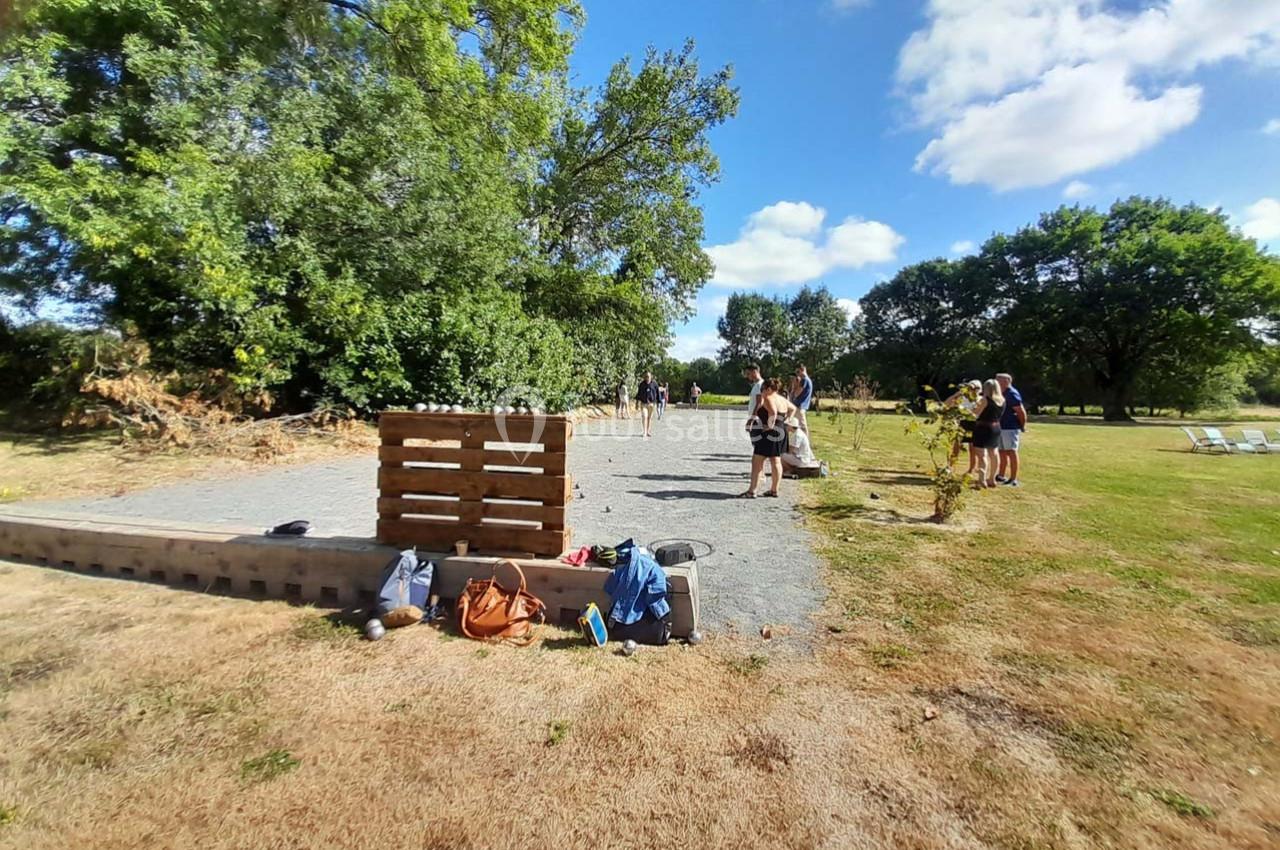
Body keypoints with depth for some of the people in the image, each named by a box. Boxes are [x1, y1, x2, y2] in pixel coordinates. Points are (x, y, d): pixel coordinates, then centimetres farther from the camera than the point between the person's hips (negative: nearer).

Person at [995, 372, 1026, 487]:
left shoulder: (1012, 394, -14)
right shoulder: (1003, 394, 15)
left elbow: (1021, 412, -17)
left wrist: (1022, 426, -8)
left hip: (1010, 428, -10)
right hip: (1002, 428, 10)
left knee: (1011, 452, -7)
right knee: (1002, 452, 15)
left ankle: (1013, 479, -3)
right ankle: (1001, 476, 25)